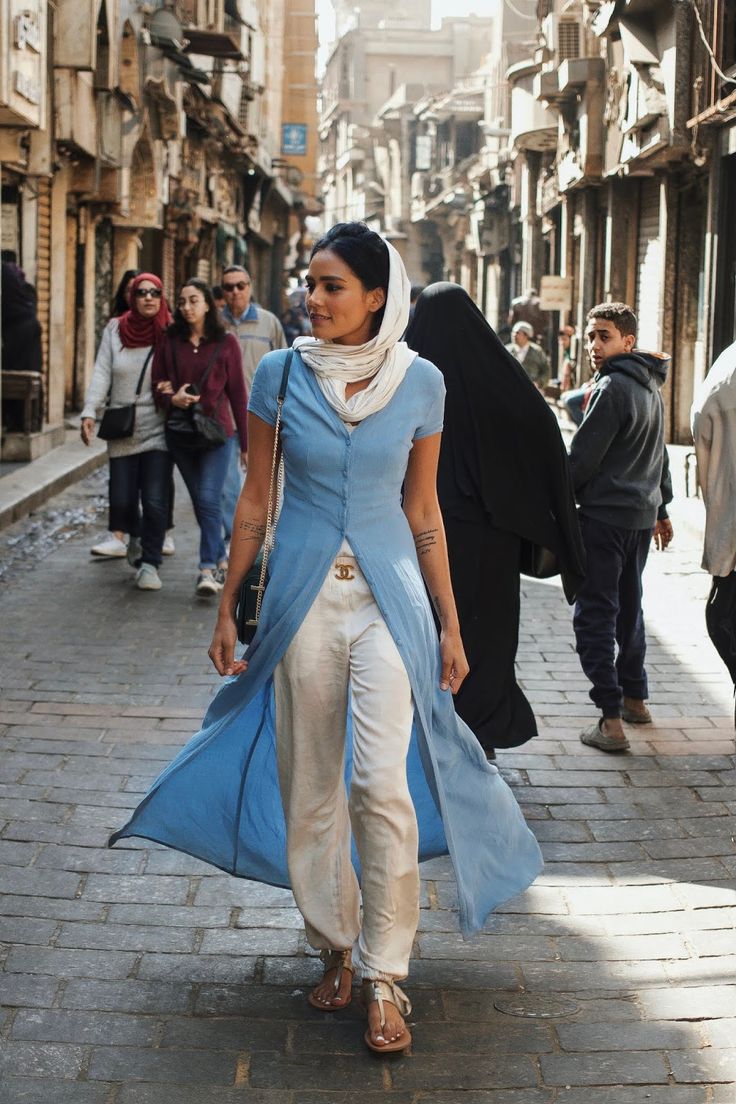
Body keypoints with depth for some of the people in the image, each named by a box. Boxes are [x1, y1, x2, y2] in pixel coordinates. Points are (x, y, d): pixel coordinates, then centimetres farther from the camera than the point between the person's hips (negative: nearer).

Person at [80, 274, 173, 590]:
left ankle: (149, 563, 6)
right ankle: (133, 536, 34)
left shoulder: (170, 333, -1)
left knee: (155, 502, -7)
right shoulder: (115, 330, 4)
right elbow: (102, 373, 0)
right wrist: (90, 411, -10)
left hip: (158, 430, -2)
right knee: (121, 499, 3)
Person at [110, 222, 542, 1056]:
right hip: (303, 594, 1)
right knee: (310, 784, 8)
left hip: (388, 592, -1)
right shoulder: (281, 375, -2)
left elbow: (422, 509, 6)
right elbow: (255, 499, 5)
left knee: (382, 782, -11)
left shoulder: (420, 382, -2)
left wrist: (450, 624, 6)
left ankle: (385, 977, 2)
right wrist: (227, 609, 6)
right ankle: (335, 947, 27)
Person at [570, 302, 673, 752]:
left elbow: (583, 456, -15)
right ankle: (635, 698, 30)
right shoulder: (651, 389, 14)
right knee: (628, 607, 21)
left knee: (595, 614, -7)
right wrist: (663, 508, 32)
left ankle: (611, 720, -12)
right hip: (642, 514, 9)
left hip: (605, 514, -9)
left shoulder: (613, 388, -16)